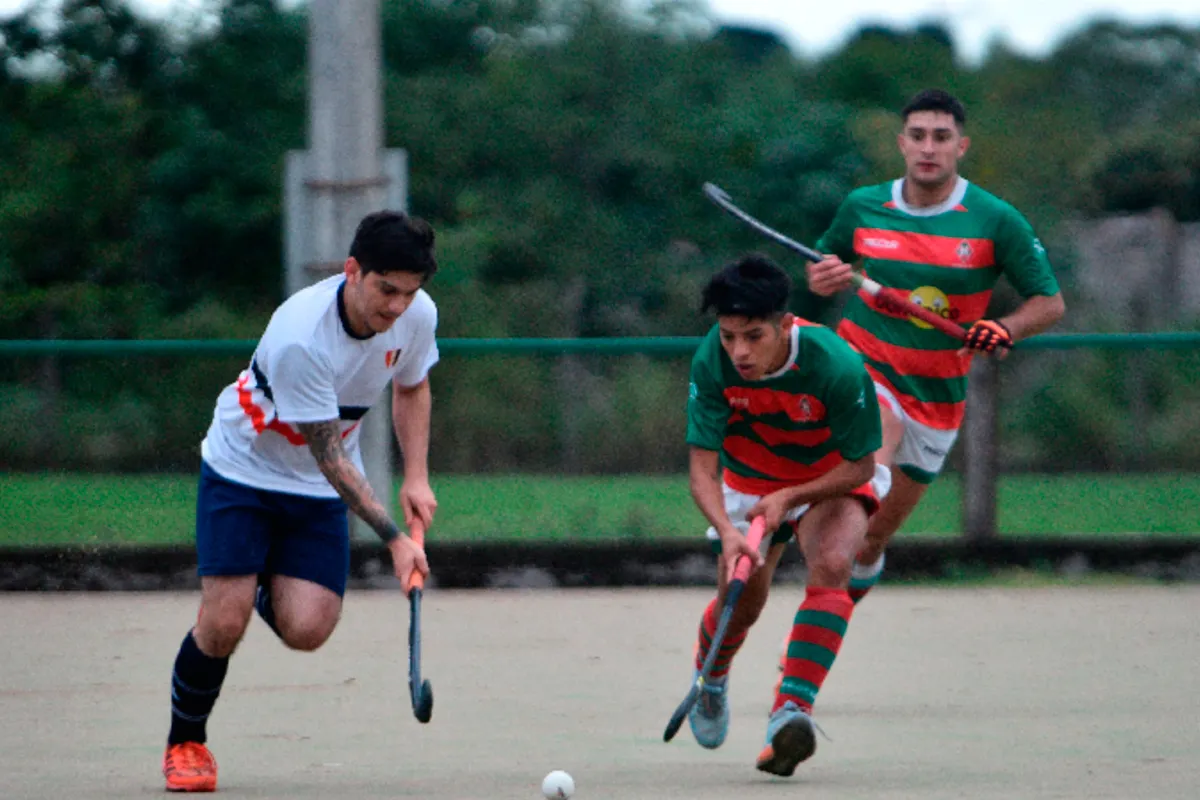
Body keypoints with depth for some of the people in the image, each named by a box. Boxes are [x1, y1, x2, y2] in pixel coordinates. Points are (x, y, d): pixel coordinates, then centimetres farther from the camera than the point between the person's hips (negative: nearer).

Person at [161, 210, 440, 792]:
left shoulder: (418, 315, -14)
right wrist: (393, 538, -33)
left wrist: (416, 478, -2)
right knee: (224, 622, -16)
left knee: (306, 630, -14)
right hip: (242, 469, -4)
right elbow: (329, 454, -29)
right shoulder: (299, 336, -33)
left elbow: (412, 388, 10)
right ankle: (185, 742, 12)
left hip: (319, 493, 5)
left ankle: (267, 586, 24)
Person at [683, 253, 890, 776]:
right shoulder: (712, 362, -28)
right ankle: (710, 675, 38)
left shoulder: (836, 365, -35)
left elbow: (860, 466, -23)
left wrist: (787, 499, -34)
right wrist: (728, 532, -44)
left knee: (831, 565, -30)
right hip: (749, 479, 3)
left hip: (833, 479, -3)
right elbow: (702, 468, -26)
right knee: (740, 600, 1)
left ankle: (793, 709, -34)